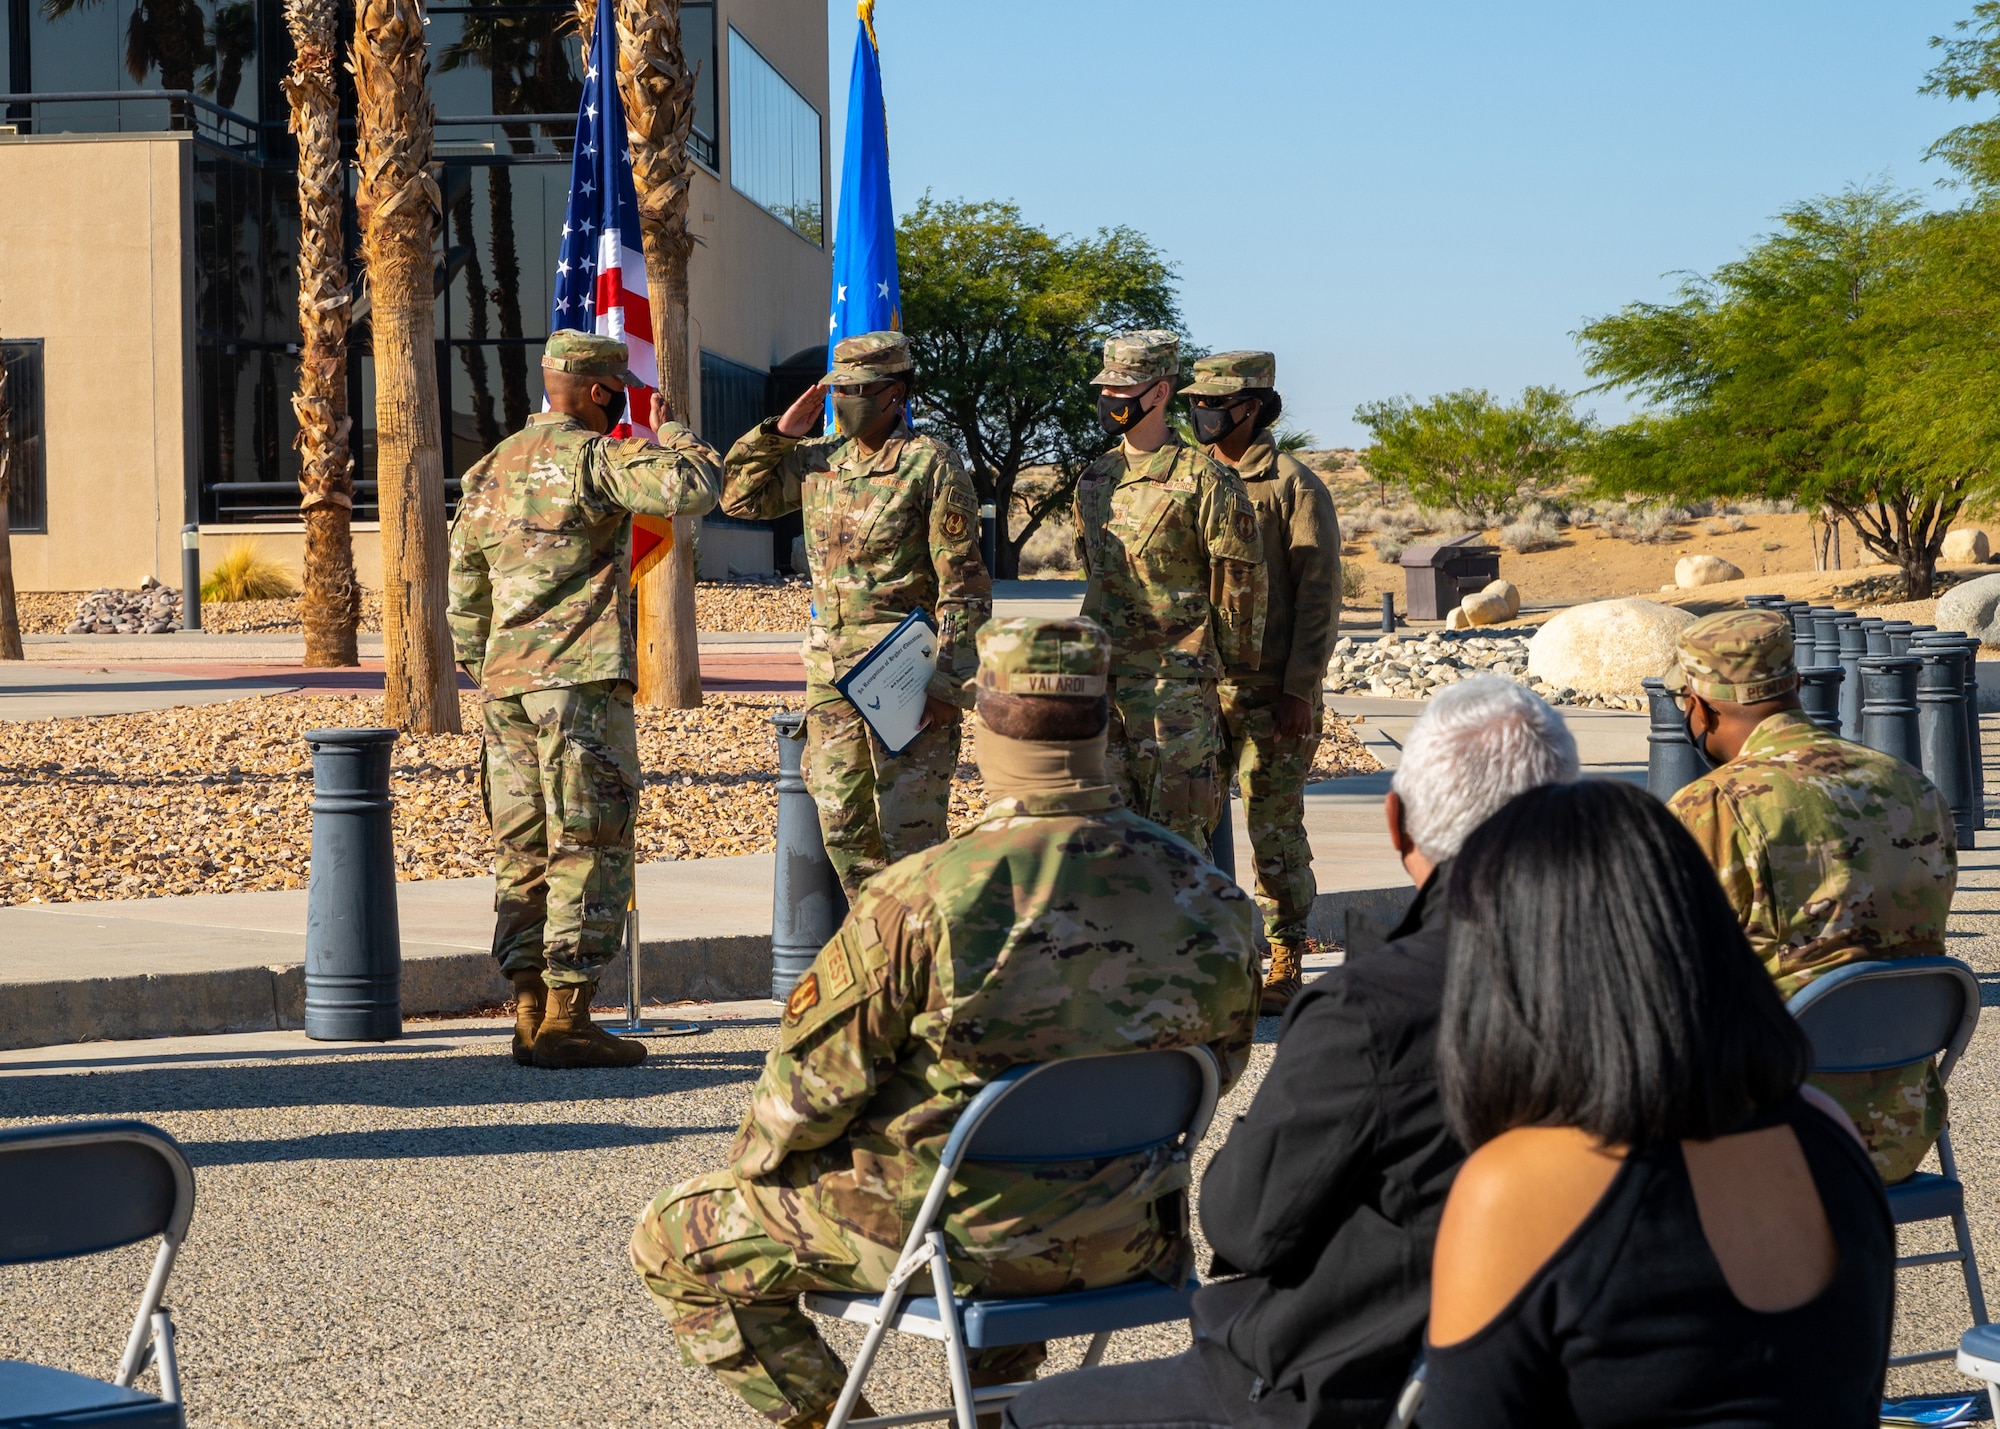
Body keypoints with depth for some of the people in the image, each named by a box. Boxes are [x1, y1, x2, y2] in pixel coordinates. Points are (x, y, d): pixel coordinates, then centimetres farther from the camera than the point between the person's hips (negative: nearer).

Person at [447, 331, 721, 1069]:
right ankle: (565, 1019, -7)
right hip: (581, 679, -7)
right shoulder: (596, 456, -7)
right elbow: (694, 487, -18)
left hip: (506, 681, 8)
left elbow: (463, 588, 18)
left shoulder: (491, 469, 16)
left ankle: (530, 1014, 11)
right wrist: (671, 432, 2)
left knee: (523, 850, 10)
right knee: (589, 848, -4)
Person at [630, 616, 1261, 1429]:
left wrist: (755, 1155, 8)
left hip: (958, 1234, -5)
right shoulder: (1210, 899, -10)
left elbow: (817, 1079, -13)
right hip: (1130, 1240, 5)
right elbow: (1222, 1060, 7)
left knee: (675, 1245, 14)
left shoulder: (925, 898, -24)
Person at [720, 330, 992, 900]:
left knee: (908, 824, -6)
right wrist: (780, 433, 7)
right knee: (842, 822, 10)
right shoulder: (816, 460, 11)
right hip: (830, 662, 7)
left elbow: (964, 581, -10)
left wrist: (950, 679, -17)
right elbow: (739, 495, 21)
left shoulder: (931, 464, -8)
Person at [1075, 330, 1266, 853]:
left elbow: (1242, 582, -5)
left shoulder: (1204, 481, -9)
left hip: (1175, 685, -6)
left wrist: (1232, 662, 2)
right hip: (1099, 677, 6)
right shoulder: (1094, 480, 11)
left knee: (1176, 830, -4)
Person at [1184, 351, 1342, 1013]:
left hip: (1270, 691, -5)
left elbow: (1318, 594, -8)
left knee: (1275, 827, -1)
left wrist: (1299, 690, -13)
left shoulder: (1293, 486, -5)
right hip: (1194, 685, 5)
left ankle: (1286, 964, 8)